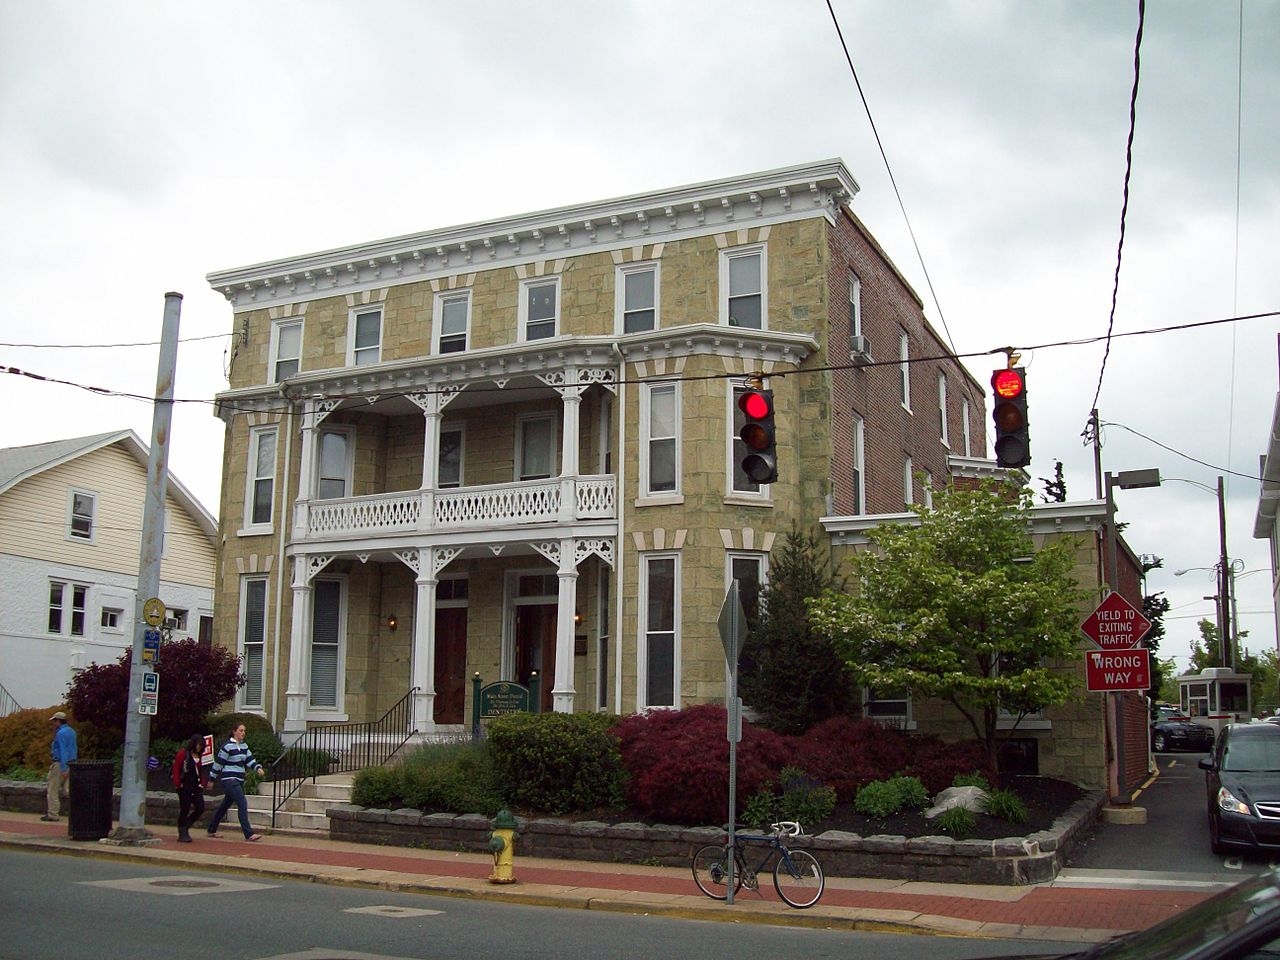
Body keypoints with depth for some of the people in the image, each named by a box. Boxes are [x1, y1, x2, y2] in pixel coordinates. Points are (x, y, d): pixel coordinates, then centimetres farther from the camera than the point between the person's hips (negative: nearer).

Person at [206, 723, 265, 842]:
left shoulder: (244, 746, 12)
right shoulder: (228, 746, -11)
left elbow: (250, 760, 9)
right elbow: (218, 763, -7)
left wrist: (258, 768, -10)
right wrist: (212, 779, -3)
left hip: (239, 780, 8)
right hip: (229, 780, -8)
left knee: (225, 805, 17)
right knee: (242, 804, -15)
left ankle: (211, 830, 31)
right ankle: (249, 834, -17)